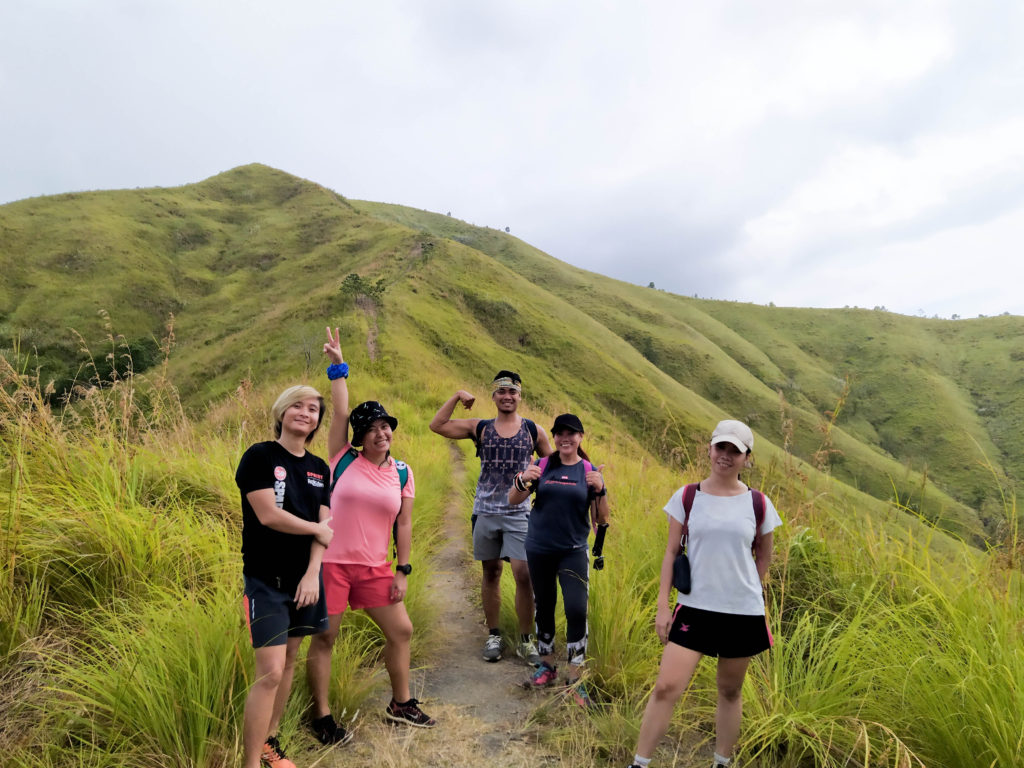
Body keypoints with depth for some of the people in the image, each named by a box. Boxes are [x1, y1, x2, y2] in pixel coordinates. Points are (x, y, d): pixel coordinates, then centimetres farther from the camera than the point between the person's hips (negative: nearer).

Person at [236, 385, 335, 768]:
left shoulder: (319, 468, 7)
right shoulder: (259, 456, -9)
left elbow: (324, 525, 2)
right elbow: (268, 515, -18)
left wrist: (313, 573, -10)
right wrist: (318, 530, -7)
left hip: (304, 578, 6)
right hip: (266, 580, -5)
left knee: (288, 661, 14)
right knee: (270, 672, -9)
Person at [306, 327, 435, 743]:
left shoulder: (402, 473, 3)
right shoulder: (344, 458, -4)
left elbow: (404, 525, 5)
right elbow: (340, 412, -12)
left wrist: (403, 571, 3)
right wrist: (338, 368, -10)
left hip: (375, 568, 4)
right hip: (331, 563, -3)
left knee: (401, 631, 9)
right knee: (324, 637, 4)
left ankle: (401, 704, 30)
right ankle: (321, 716, 23)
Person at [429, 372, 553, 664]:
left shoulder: (533, 431, 4)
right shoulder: (480, 428, 5)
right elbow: (437, 425, -1)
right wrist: (457, 396, -5)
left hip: (519, 513, -1)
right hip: (485, 512, 1)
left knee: (523, 575, -7)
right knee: (491, 573, 11)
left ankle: (526, 641, 9)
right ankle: (493, 636, 24)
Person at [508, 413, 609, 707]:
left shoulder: (590, 472, -1)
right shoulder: (542, 466, 1)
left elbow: (601, 520, -1)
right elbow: (513, 501, 0)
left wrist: (600, 490, -19)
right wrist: (523, 480, -21)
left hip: (573, 552, -1)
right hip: (539, 550, 2)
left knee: (577, 610, -9)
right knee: (544, 608, 13)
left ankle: (574, 679, 5)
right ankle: (547, 665, 32)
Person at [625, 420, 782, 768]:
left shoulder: (758, 504, -2)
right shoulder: (686, 497, -2)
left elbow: (763, 555, 13)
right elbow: (671, 553, 0)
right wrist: (662, 606, -3)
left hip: (743, 613, 1)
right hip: (693, 608, -1)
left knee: (729, 692, 15)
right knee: (666, 688, -7)